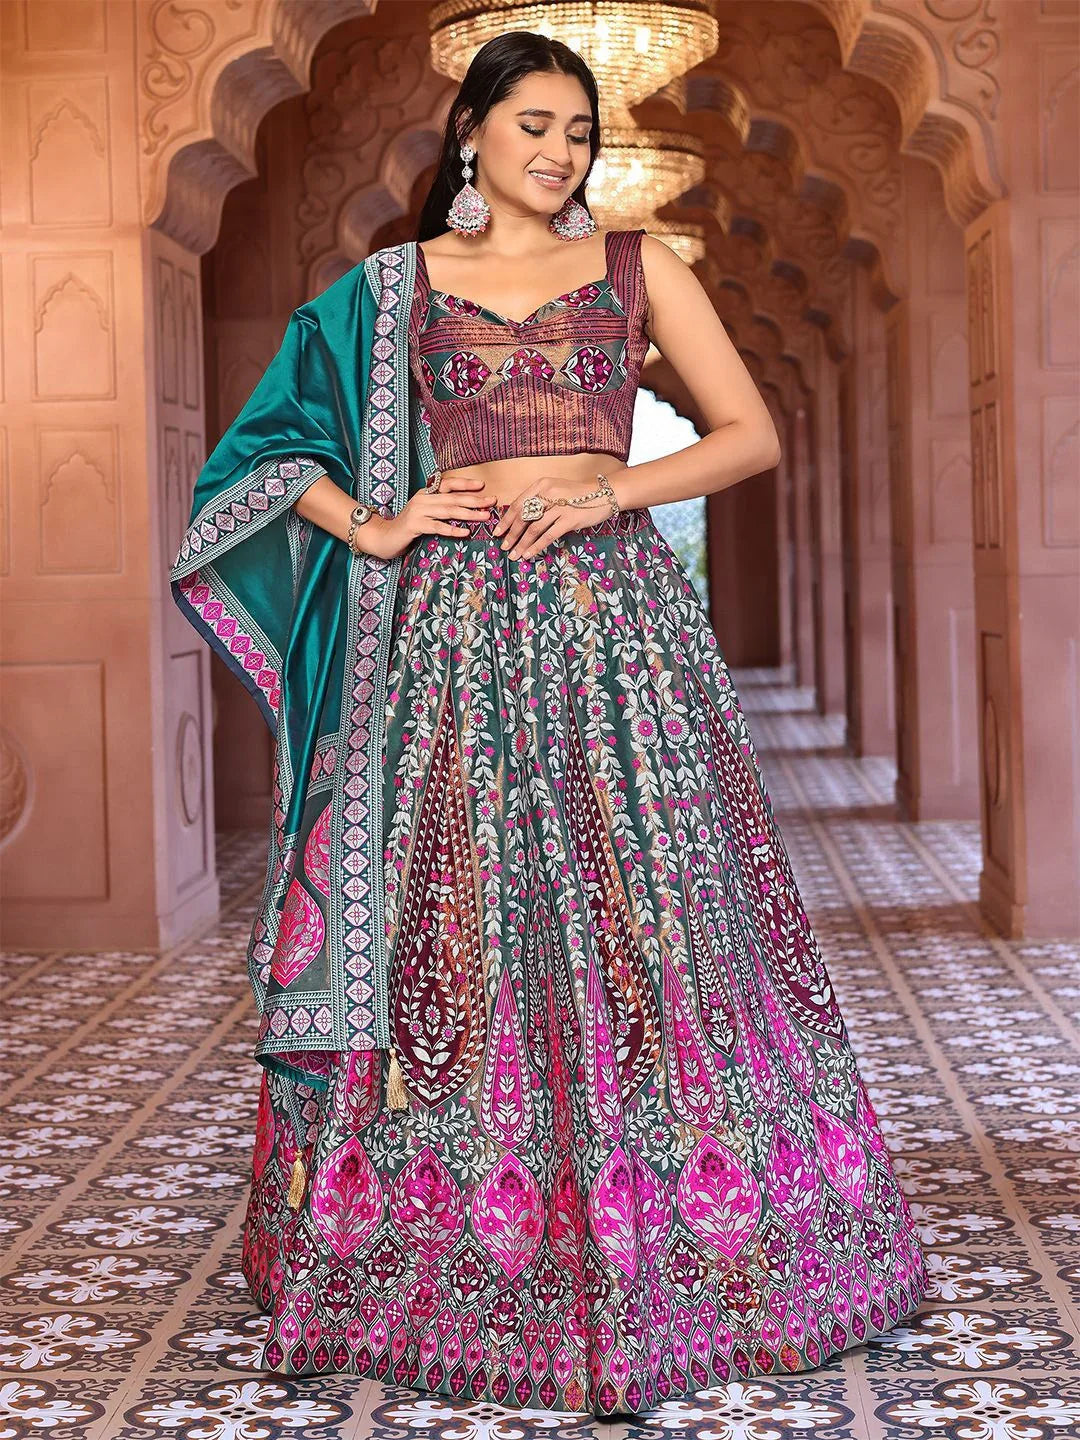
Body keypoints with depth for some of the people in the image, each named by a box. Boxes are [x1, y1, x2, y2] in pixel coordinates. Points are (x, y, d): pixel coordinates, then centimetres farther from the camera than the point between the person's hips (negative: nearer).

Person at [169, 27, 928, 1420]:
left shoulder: (639, 269, 10)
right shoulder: (393, 286, 11)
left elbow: (753, 433, 6)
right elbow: (276, 439, 13)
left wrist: (610, 489, -7)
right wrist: (371, 529, -3)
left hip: (612, 620, 0)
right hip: (454, 636, 1)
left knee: (635, 917, -3)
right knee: (452, 926, 0)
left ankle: (652, 1266, 8)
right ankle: (452, 1263, 12)